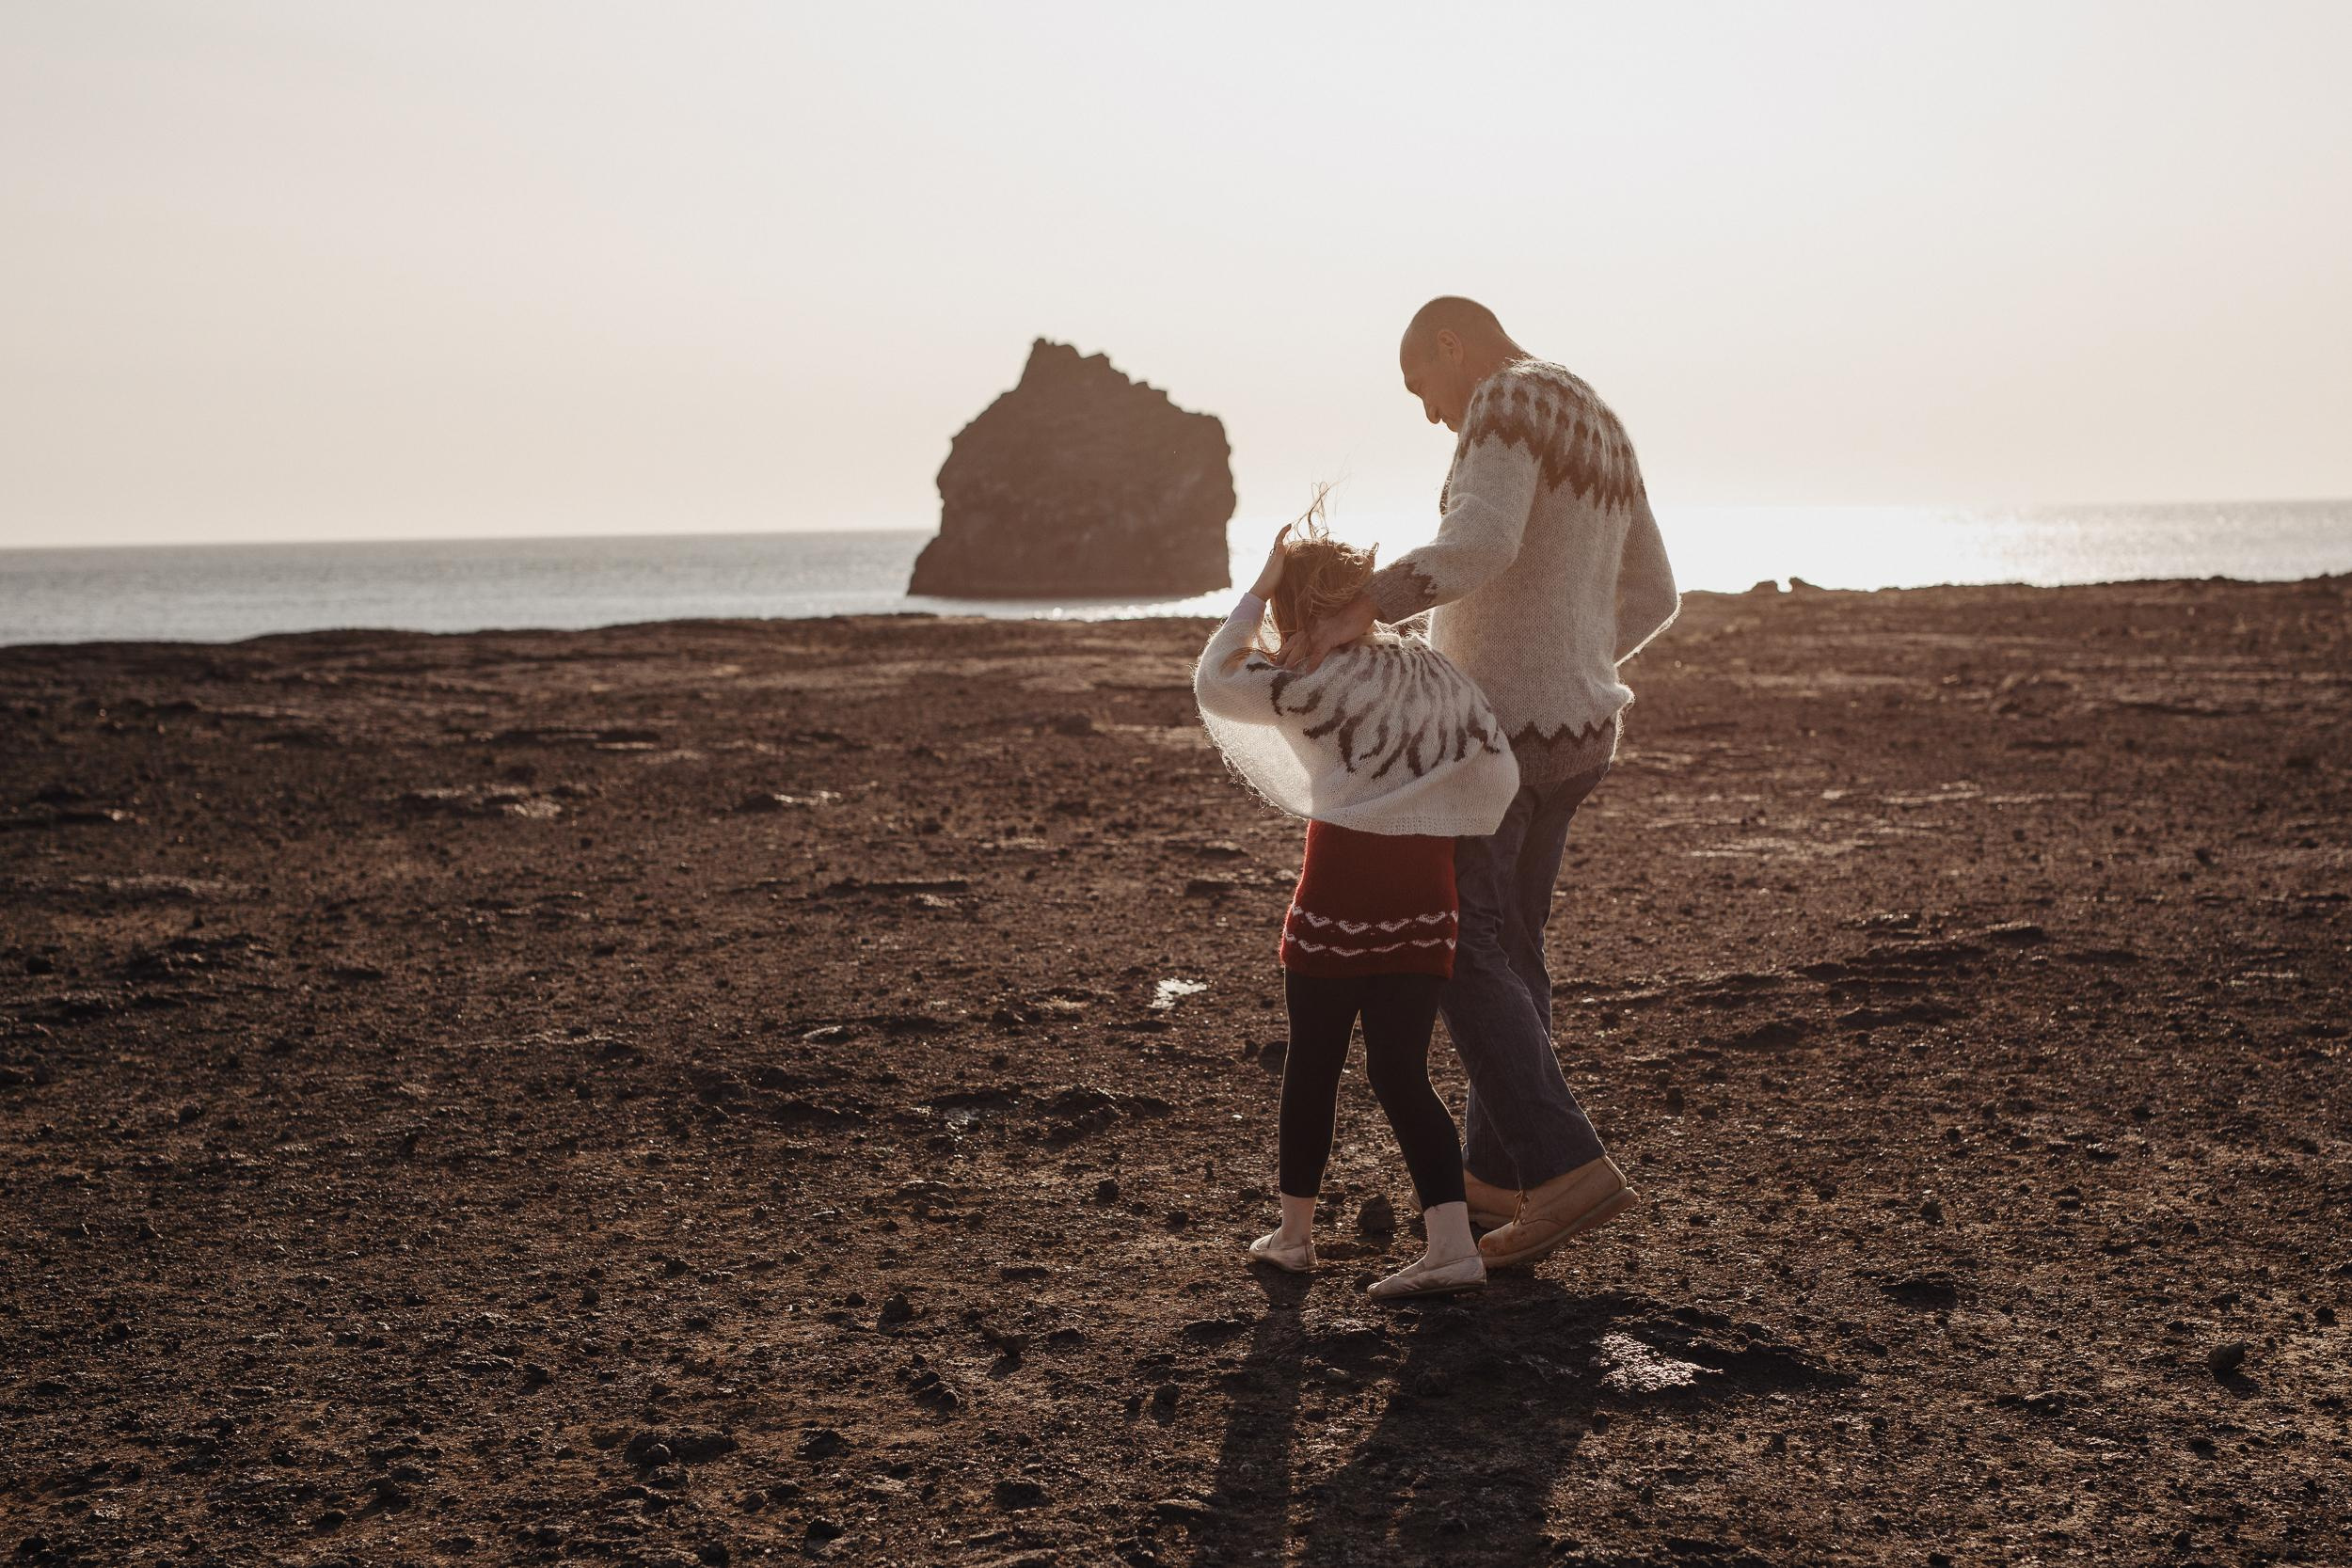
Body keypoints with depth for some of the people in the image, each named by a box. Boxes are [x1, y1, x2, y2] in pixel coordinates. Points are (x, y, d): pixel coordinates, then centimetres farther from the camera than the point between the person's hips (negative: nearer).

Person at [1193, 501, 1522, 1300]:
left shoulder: (1317, 684, -9)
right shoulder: (1431, 669, 7)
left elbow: (1213, 680, 3)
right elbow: (1499, 780, 5)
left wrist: (1260, 587, 6)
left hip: (1342, 882, -5)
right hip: (1423, 892, 5)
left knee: (1313, 1062, 11)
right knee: (1402, 1070, 6)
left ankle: (1294, 1231, 23)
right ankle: (1452, 1243, -6)